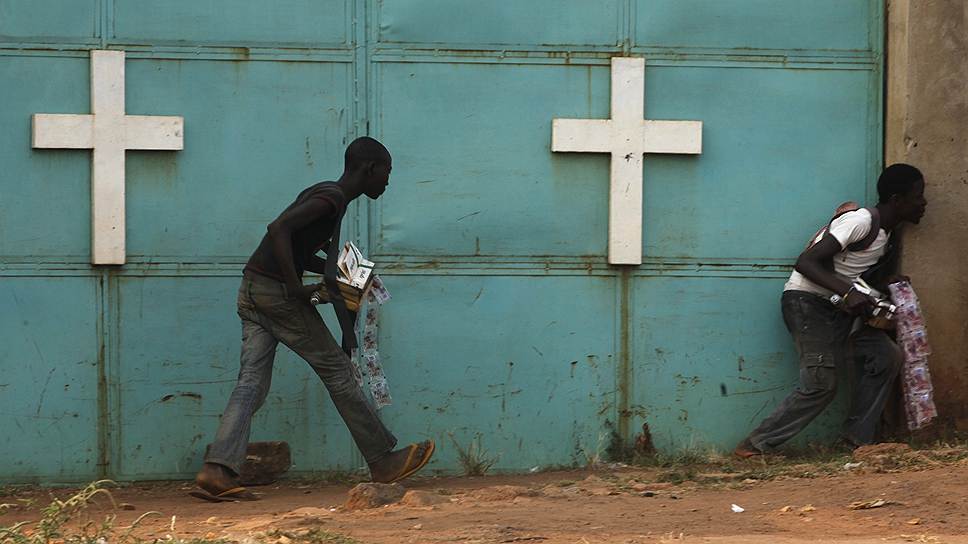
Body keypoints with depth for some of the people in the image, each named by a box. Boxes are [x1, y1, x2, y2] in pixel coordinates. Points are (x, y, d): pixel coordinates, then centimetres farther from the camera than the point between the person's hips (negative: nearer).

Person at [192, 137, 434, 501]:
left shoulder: (323, 193, 18)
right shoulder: (332, 199, -12)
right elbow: (279, 228, -25)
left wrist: (340, 274, 14)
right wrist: (296, 288, -23)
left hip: (251, 292, 9)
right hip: (276, 292, -9)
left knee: (252, 382, 1)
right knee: (336, 370, 1)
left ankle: (217, 471, -12)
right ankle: (383, 461, 9)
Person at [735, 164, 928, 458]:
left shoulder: (889, 234, 11)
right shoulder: (861, 221, -19)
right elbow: (806, 262, -24)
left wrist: (887, 282, -3)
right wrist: (847, 292, -35)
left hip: (839, 307, 9)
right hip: (807, 300, -9)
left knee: (886, 356, -6)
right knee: (821, 384, -19)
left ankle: (859, 439, 0)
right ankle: (754, 446, -12)